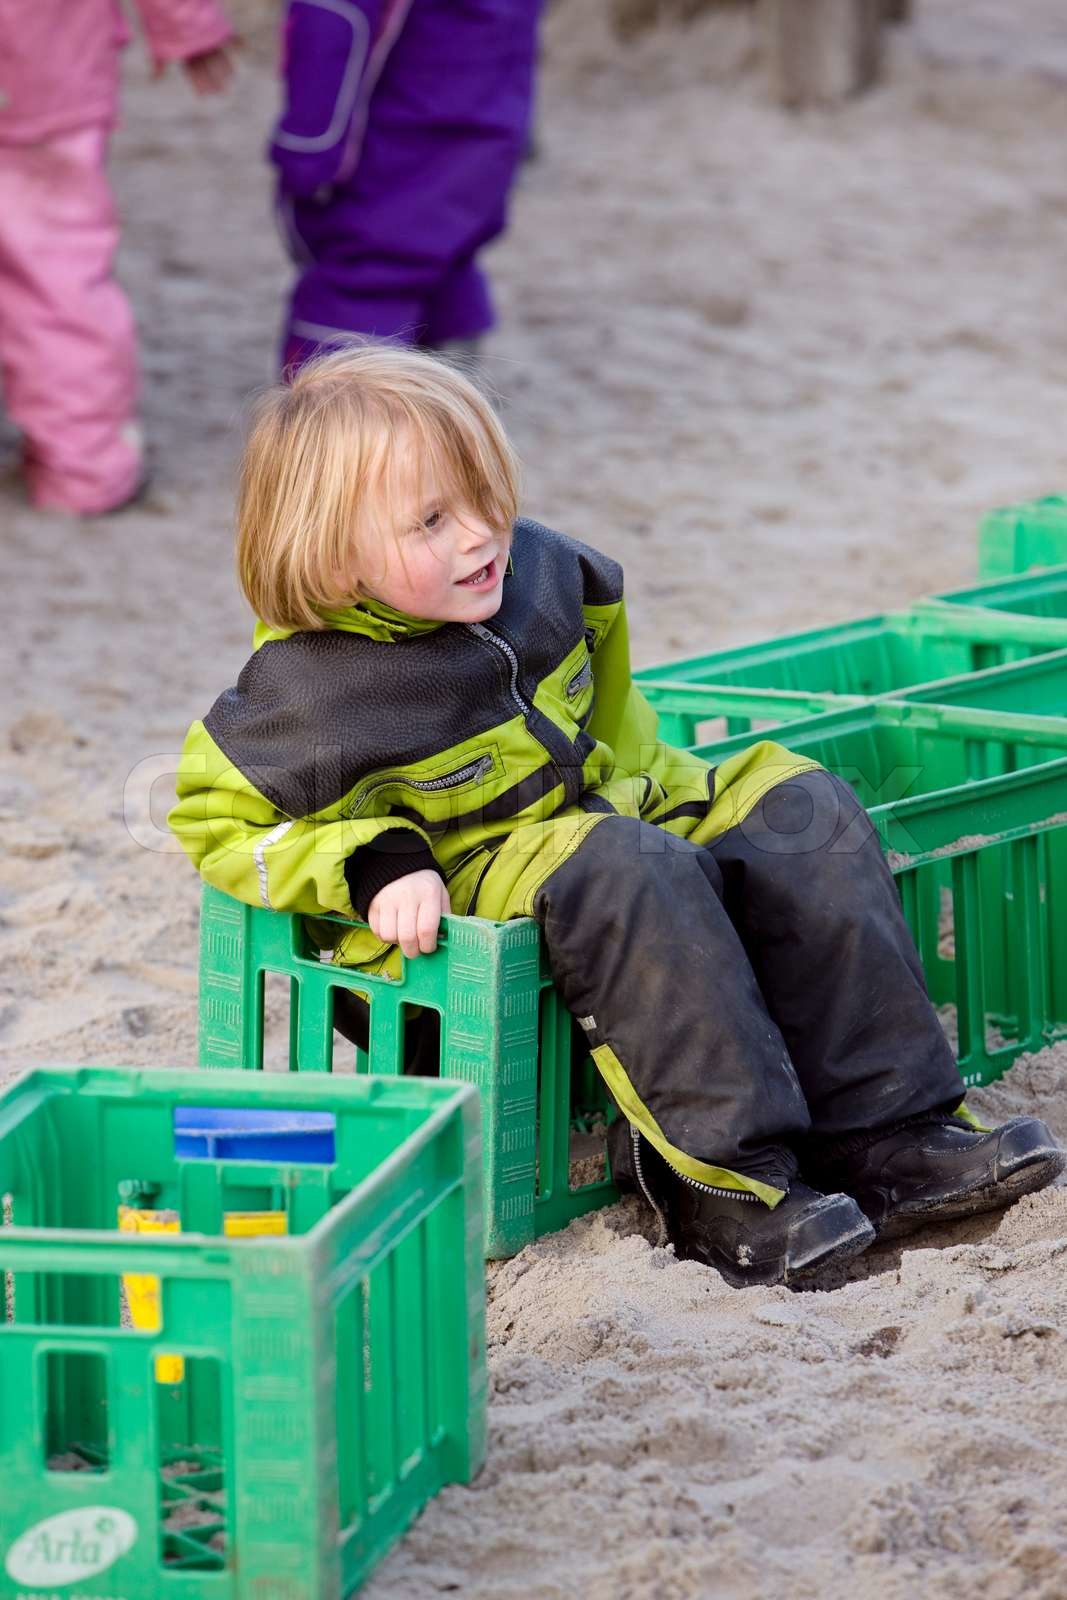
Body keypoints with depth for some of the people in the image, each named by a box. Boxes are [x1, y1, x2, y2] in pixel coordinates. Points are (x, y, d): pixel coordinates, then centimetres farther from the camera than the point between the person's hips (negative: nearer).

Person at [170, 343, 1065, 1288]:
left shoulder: (534, 568, -1)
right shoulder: (311, 688, -20)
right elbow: (217, 818, -13)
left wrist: (634, 776, 15)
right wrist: (374, 864, -24)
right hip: (465, 894, -8)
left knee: (801, 811, -9)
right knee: (624, 875, -36)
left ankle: (888, 1135, -16)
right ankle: (726, 1188, -37)